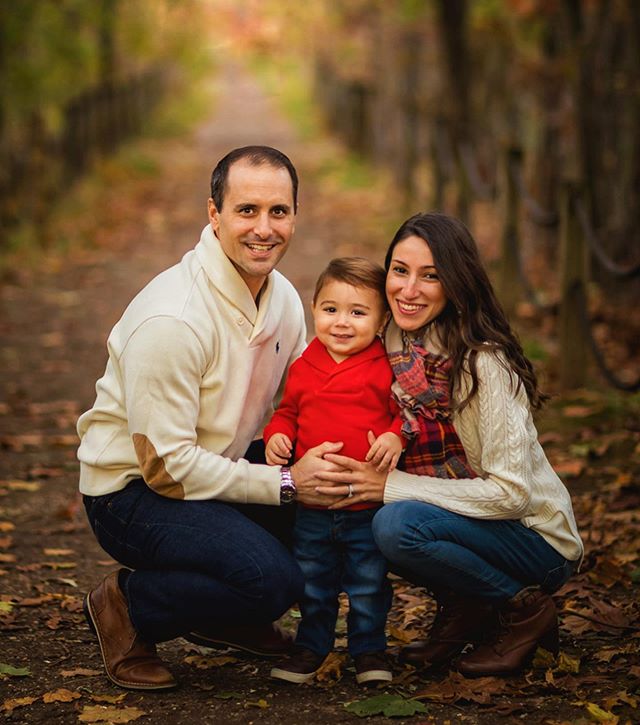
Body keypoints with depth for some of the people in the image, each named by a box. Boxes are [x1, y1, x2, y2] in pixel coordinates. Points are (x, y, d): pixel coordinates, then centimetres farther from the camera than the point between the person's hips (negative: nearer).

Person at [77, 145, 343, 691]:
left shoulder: (283, 297, 1)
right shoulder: (172, 321, -27)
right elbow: (166, 466, -26)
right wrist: (286, 485, -24)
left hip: (216, 466, 9)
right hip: (133, 491, -9)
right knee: (273, 578, -28)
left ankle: (226, 619, 14)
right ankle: (126, 608, -2)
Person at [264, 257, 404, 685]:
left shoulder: (387, 369, -6)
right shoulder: (303, 368, 5)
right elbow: (288, 412, 17)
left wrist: (395, 437, -21)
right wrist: (278, 435, -2)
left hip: (369, 507, -3)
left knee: (369, 585, 9)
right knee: (311, 584, 16)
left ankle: (370, 649, 27)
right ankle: (311, 647, 33)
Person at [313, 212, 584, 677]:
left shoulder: (484, 362, -23)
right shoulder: (393, 347, -2)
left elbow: (512, 492, -25)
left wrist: (391, 485, -27)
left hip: (538, 540, -7)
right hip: (463, 518, 7)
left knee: (398, 525, -29)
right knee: (361, 511, -13)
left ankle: (524, 610, -6)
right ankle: (464, 612, 4)